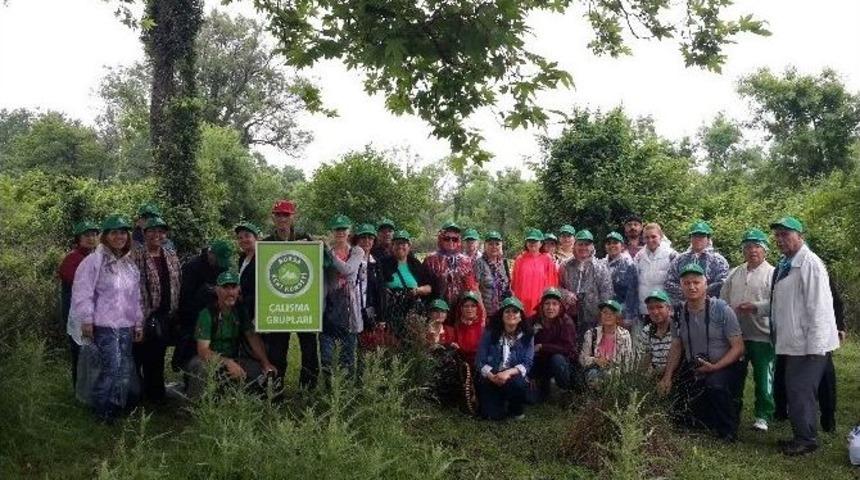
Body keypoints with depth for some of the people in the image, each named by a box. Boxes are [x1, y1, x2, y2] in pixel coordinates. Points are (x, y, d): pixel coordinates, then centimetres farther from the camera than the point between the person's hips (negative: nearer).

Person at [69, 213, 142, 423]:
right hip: (104, 325, -6)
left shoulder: (130, 264, 15)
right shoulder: (94, 261, -5)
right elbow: (83, 292, -10)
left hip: (126, 326, 7)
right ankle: (100, 411, 4)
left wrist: (138, 323, 17)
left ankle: (115, 410, 20)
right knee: (112, 366, -14)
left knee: (126, 369, 6)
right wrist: (87, 321, -13)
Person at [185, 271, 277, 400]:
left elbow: (252, 336, -1)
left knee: (262, 371, -17)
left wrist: (265, 362, -15)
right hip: (210, 359, -4)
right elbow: (203, 350, -23)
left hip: (234, 359, 5)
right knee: (199, 366, -38)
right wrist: (228, 363, -36)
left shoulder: (240, 311, 0)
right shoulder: (207, 314, -17)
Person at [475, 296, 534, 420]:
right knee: (494, 415, -21)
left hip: (514, 377, 1)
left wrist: (508, 373, -28)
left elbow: (527, 363, -10)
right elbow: (480, 361, -7)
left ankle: (516, 409, -1)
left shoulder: (527, 336, -2)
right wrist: (492, 376, -25)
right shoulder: (490, 333, -4)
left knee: (518, 383, -35)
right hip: (490, 379, -1)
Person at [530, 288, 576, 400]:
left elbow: (567, 348, -25)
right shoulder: (534, 320, -7)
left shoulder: (566, 321, -17)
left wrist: (542, 347, -25)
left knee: (557, 359, -35)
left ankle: (567, 392, -11)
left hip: (563, 362, -3)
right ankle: (543, 382, 6)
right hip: (541, 362, 3)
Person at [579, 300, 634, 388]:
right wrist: (595, 360, -20)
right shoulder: (591, 333, 0)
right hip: (594, 371, 0)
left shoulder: (624, 335, 0)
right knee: (593, 375, -33)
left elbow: (628, 361, 2)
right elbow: (582, 358, -1)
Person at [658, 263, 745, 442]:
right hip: (693, 373, 5)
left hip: (724, 368, -5)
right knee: (681, 414, -4)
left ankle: (729, 434, -12)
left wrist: (714, 367, -22)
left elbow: (738, 347, -12)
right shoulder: (679, 314, 1)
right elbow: (676, 347, 11)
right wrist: (667, 376, 3)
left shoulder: (722, 310, -12)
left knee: (715, 384, -37)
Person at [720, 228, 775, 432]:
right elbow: (723, 299, 17)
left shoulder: (772, 273, -3)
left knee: (763, 377, 3)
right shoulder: (734, 273, 14)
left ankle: (763, 416, 17)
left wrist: (756, 307, -23)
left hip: (761, 335, -5)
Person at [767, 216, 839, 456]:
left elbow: (817, 307, -18)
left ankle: (806, 440, 10)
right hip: (792, 343, 9)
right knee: (794, 390, 15)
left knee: (801, 391, -3)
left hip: (808, 344, -9)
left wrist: (814, 346, -19)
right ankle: (801, 437, 27)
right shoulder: (784, 265, 12)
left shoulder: (809, 263, -15)